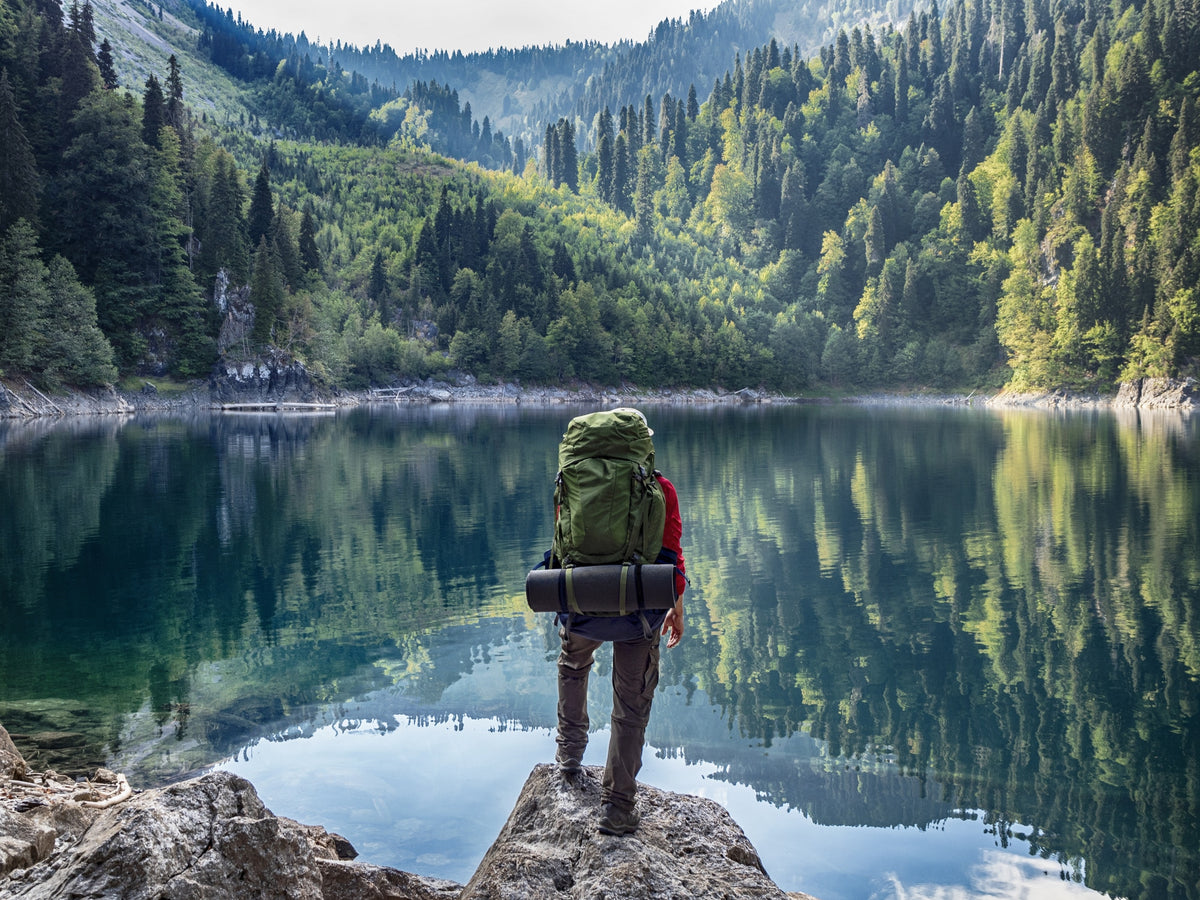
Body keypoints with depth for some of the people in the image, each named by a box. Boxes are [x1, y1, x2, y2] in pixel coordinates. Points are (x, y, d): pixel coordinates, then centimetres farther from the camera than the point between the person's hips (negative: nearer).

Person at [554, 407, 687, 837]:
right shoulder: (659, 489, -3)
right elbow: (671, 553, -3)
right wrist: (677, 608, 9)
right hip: (638, 607, -2)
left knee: (573, 667, 35)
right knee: (631, 707, 9)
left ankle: (570, 749, 46)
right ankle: (617, 806, 11)